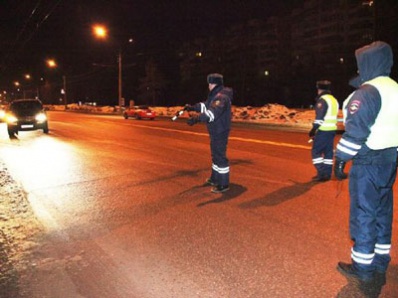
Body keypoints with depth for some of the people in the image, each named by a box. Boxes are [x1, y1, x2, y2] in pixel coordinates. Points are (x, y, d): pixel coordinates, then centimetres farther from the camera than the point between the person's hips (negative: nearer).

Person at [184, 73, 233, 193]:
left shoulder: (222, 97, -22)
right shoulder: (215, 95, 13)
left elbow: (213, 112, -38)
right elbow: (205, 106, 25)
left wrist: (197, 118, -49)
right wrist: (192, 107, 15)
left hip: (220, 132, -11)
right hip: (215, 131, 11)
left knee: (220, 157, -6)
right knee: (215, 155, 21)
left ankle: (224, 184, 3)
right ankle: (215, 179, 36)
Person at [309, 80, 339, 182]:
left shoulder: (322, 100, -12)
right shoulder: (334, 100, 17)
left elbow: (319, 117, -18)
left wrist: (313, 129, -13)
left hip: (323, 131, -9)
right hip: (332, 130, 9)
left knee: (316, 151, -2)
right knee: (328, 152, 11)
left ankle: (321, 174, -6)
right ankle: (327, 174, 15)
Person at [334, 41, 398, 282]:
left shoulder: (367, 92, -15)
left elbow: (356, 131, -20)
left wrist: (341, 158, -13)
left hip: (368, 163, -9)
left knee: (363, 213, 1)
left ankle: (363, 267, 11)